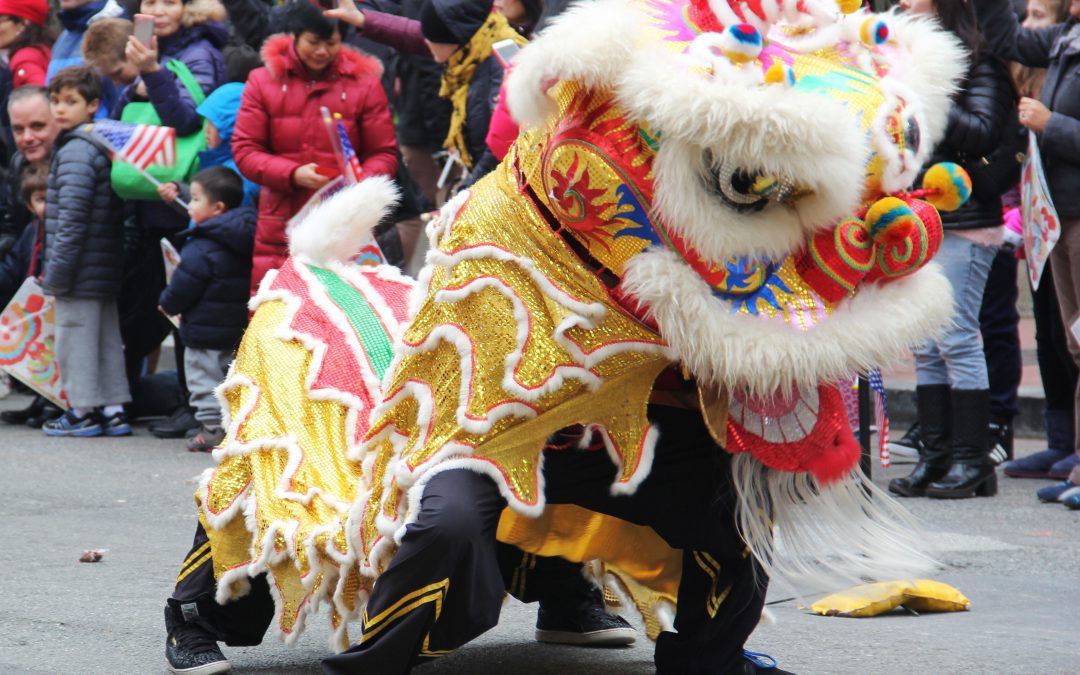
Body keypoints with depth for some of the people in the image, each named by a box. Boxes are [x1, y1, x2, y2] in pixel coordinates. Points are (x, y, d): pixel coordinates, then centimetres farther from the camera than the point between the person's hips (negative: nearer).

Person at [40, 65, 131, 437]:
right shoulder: (101, 147, 13)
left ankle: (84, 411, 4)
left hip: (81, 272, -9)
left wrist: (57, 271, -17)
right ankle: (113, 409, 17)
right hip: (106, 273, 9)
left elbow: (72, 217, -21)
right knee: (107, 337, 13)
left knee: (74, 337, -1)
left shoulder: (75, 152, -16)